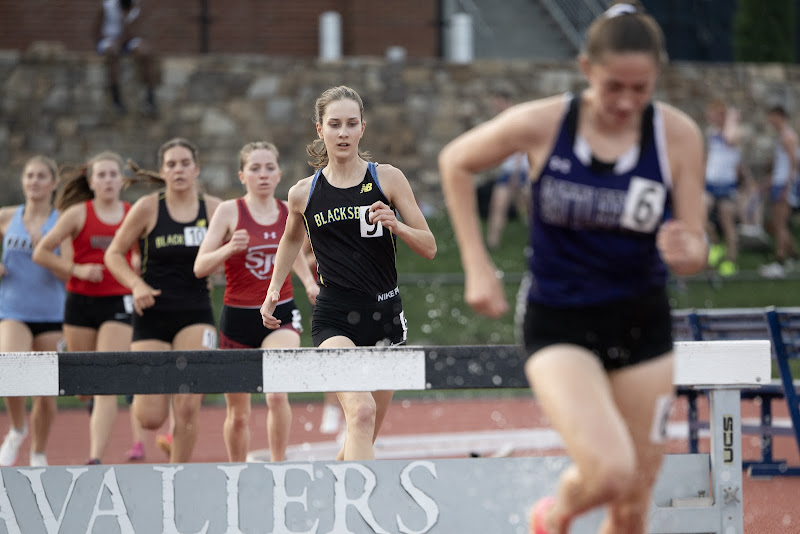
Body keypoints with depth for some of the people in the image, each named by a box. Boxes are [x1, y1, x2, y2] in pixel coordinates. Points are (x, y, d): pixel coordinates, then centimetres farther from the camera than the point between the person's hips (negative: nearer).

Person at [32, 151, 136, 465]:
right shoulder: (79, 213, -1)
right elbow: (41, 253, 1)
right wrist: (77, 269, -10)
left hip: (118, 303, 0)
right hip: (80, 302, 0)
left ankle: (95, 458, -17)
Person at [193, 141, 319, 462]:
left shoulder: (290, 213, 3)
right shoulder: (229, 211, -6)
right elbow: (200, 267, -11)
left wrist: (309, 282, 5)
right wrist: (229, 248, -29)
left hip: (281, 315, 1)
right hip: (237, 317, -1)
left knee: (277, 393, -24)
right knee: (238, 413, 8)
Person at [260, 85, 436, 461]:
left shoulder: (388, 179, 1)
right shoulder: (304, 193, 2)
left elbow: (429, 247, 2)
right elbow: (292, 239, 25)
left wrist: (395, 225, -16)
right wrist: (273, 290, 16)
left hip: (384, 316, 2)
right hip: (334, 320, -2)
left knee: (366, 435, 10)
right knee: (360, 412, -26)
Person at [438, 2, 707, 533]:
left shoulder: (678, 135, -10)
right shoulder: (540, 125, -14)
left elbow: (696, 254, -4)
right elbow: (456, 162, 4)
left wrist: (684, 250, -29)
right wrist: (477, 266, 0)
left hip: (642, 325, 3)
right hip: (560, 324, -2)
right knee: (610, 473, -23)